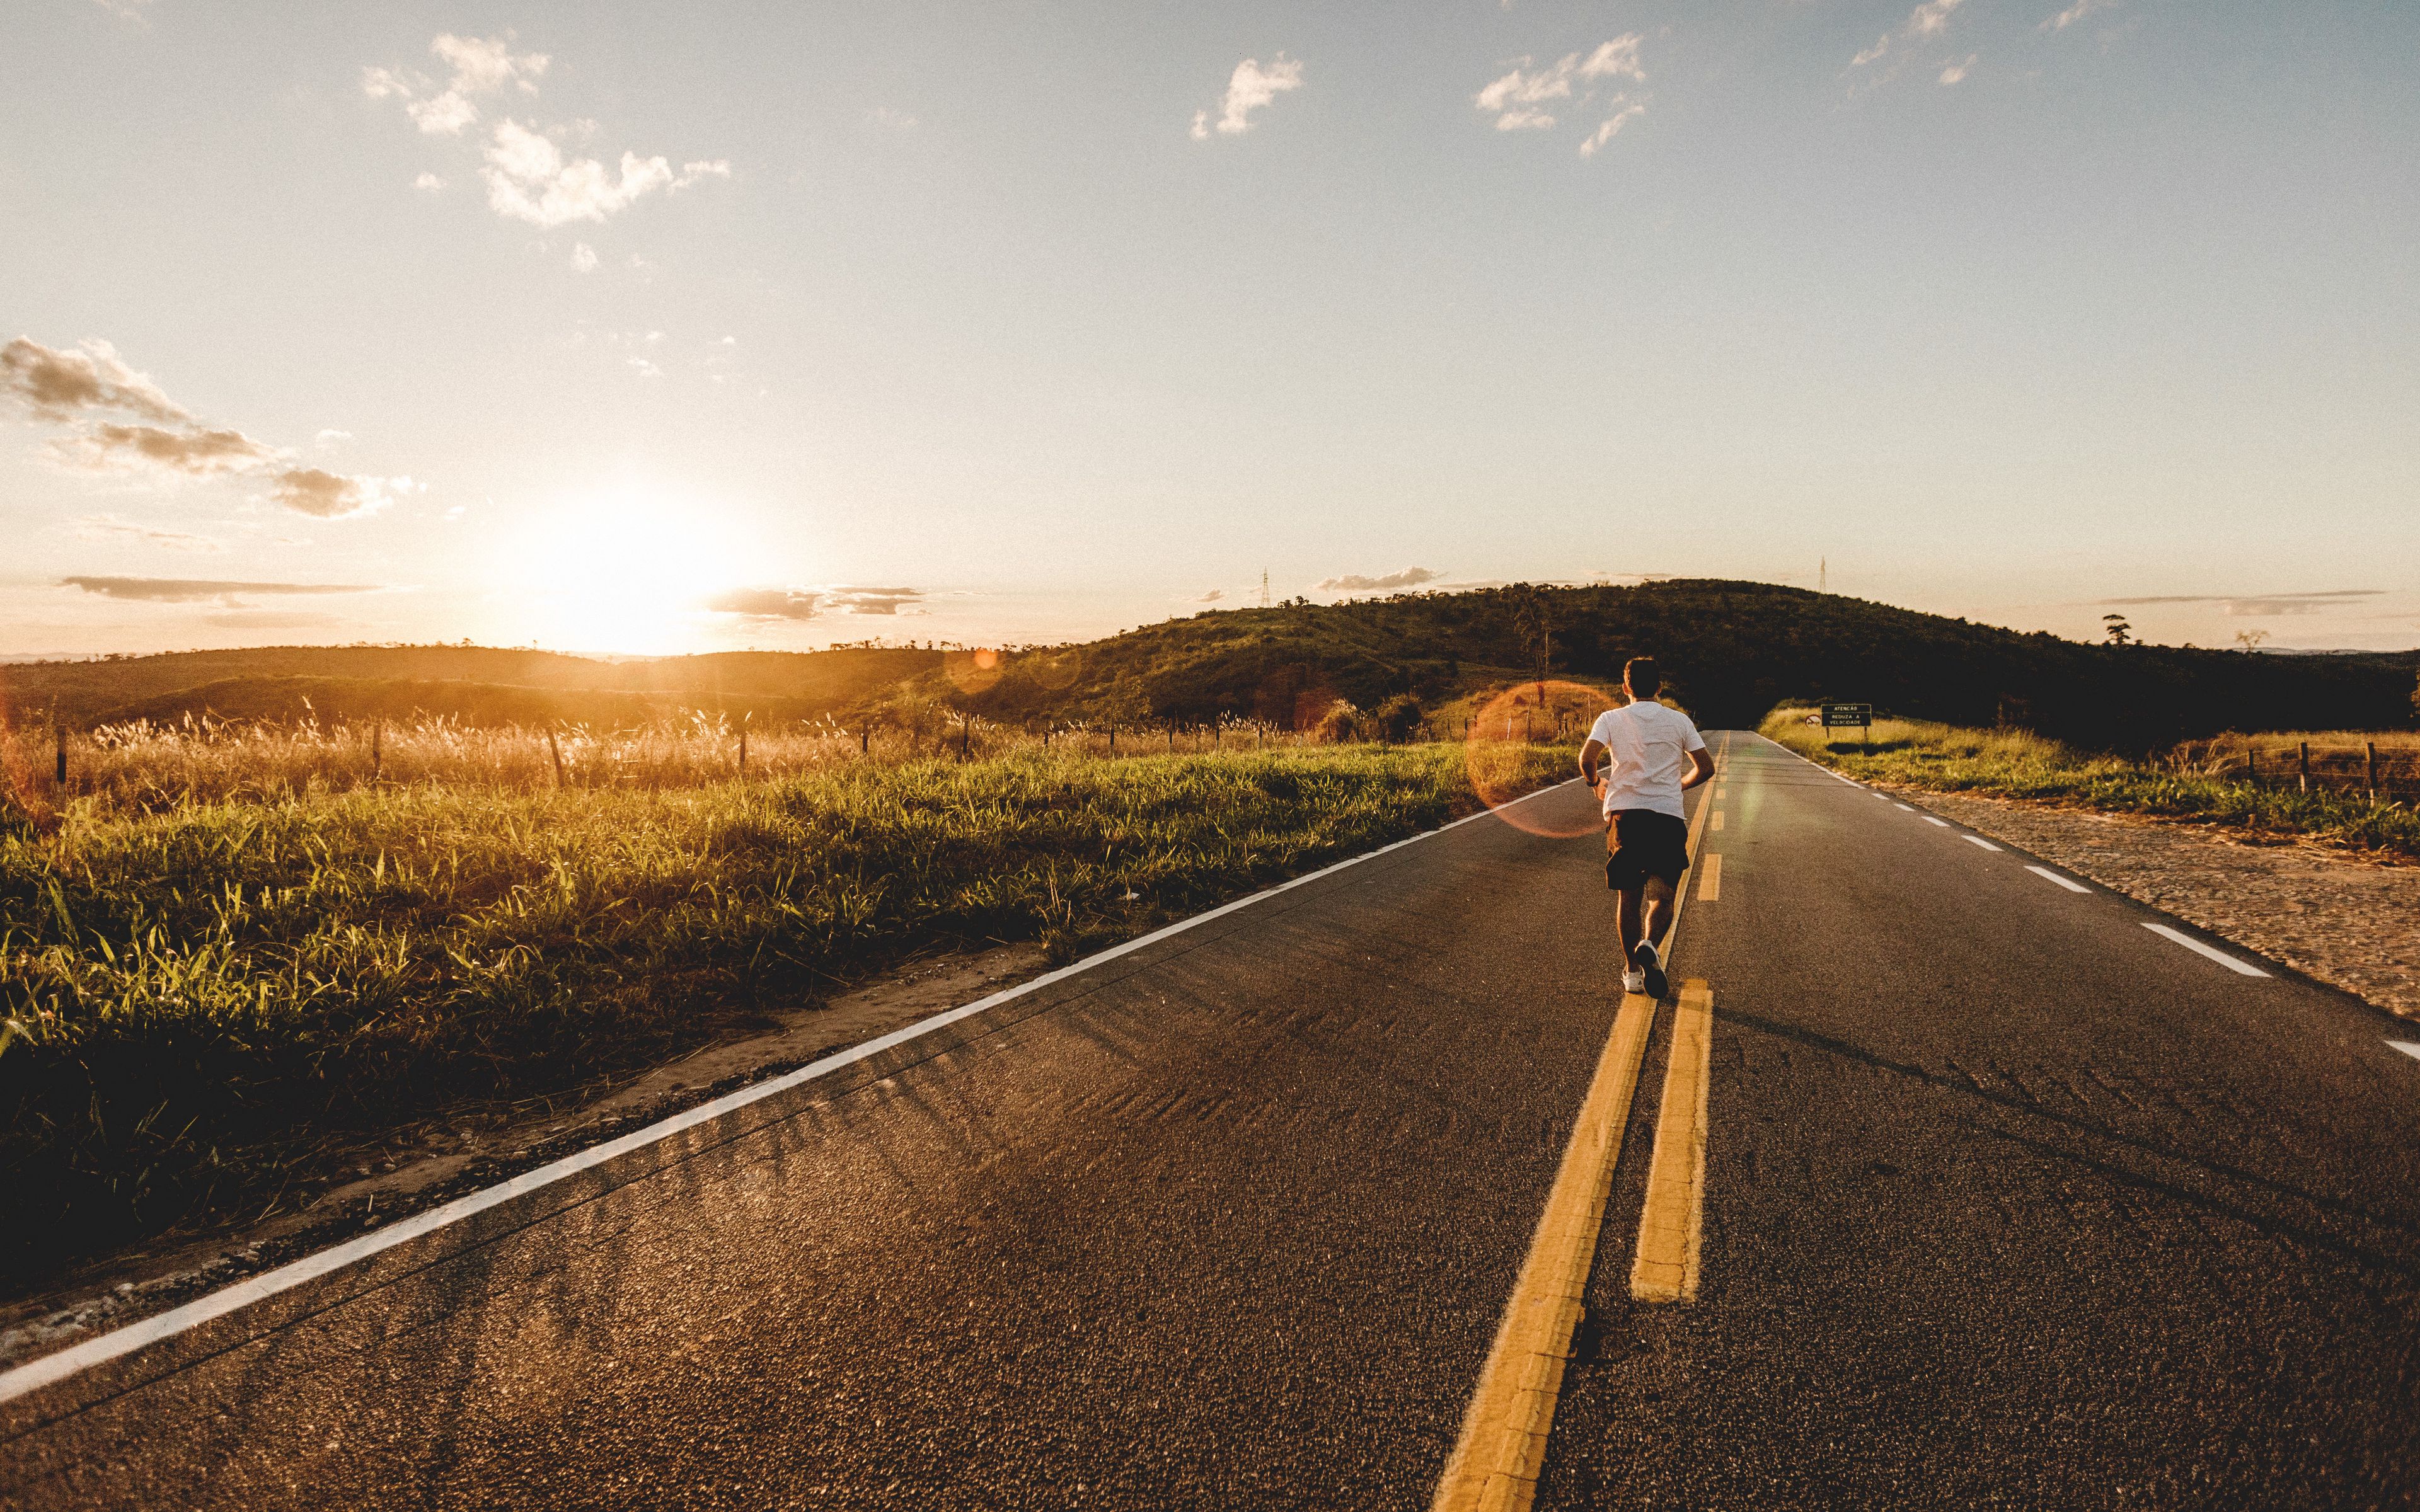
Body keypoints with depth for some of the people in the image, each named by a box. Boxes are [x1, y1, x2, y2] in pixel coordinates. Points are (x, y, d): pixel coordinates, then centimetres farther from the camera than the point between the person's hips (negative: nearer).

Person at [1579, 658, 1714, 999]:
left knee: (1629, 896, 10)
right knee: (1662, 896, 4)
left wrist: (1596, 784, 11)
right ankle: (1650, 946, -25)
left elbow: (1587, 757, -9)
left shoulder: (1611, 719, 6)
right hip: (1668, 816, 0)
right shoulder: (1679, 721, 9)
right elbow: (1705, 768, 8)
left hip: (1624, 813, 0)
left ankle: (1632, 970, 13)